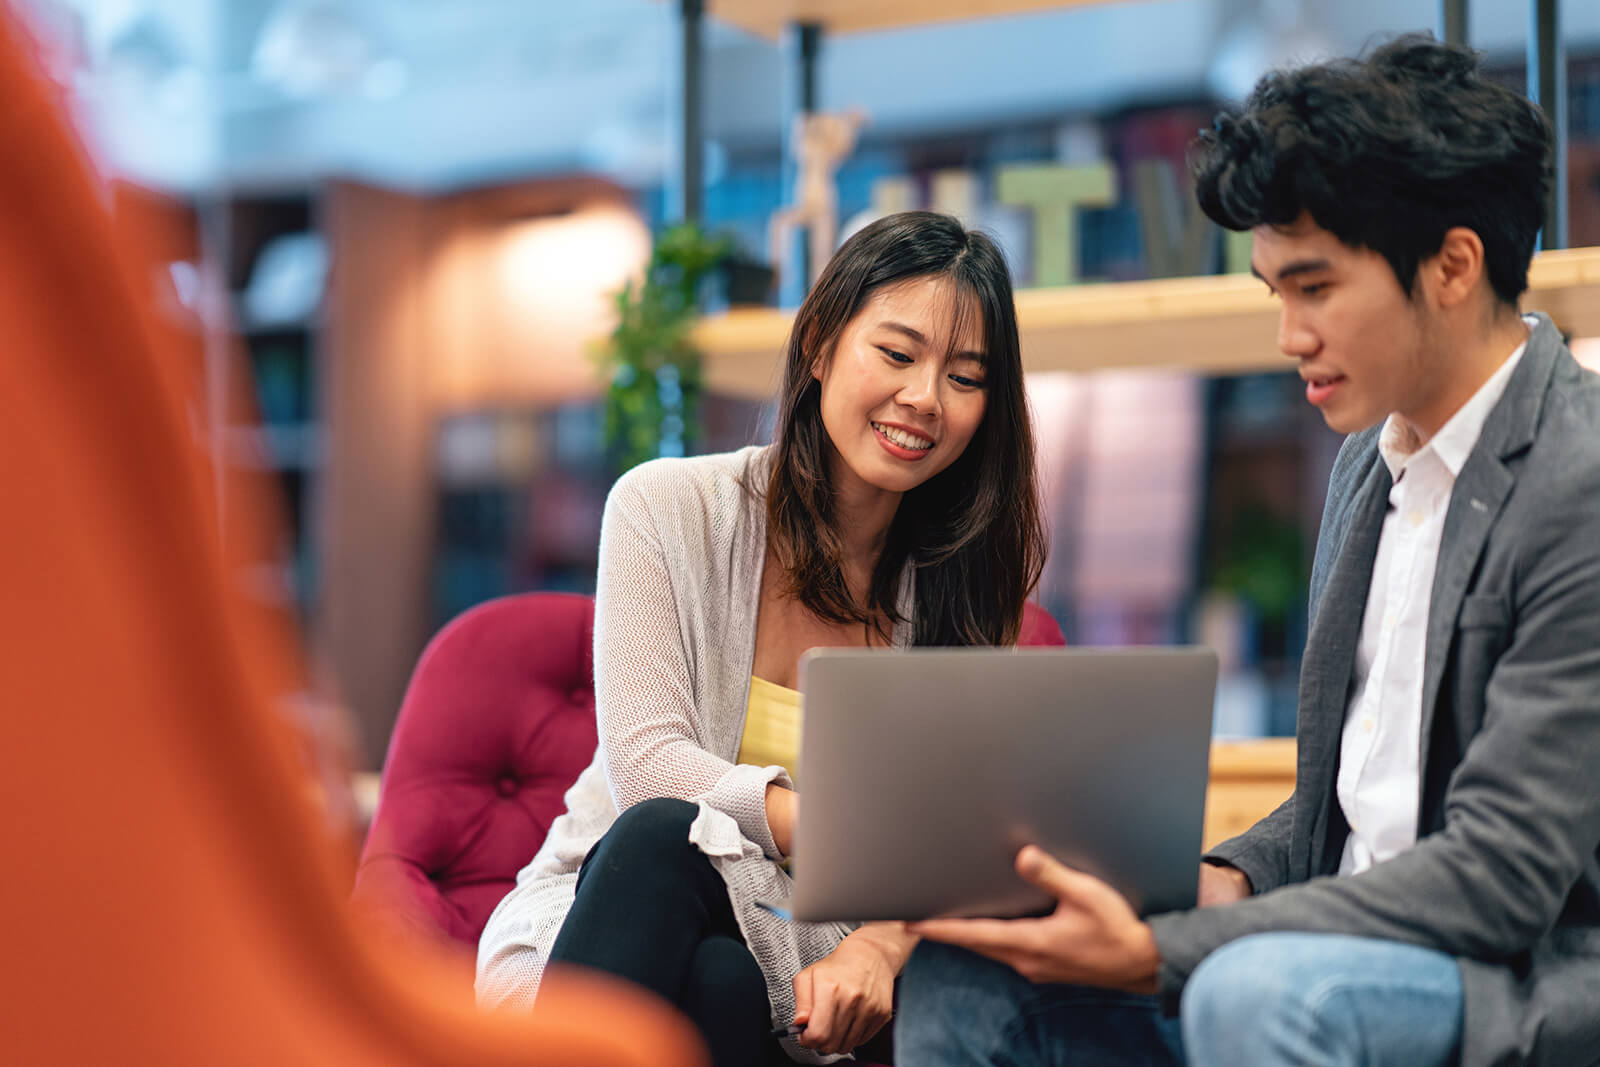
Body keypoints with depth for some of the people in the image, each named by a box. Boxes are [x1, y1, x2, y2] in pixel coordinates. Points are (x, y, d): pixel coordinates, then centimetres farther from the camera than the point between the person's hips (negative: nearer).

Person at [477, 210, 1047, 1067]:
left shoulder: (963, 584, 5)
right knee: (666, 834, -36)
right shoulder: (667, 508, -3)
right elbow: (646, 767, -13)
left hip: (796, 964, 0)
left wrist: (879, 944, -29)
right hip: (598, 904, 0)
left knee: (722, 985, -37)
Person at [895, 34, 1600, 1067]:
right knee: (963, 967, -2)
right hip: (1352, 955, 8)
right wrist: (1228, 880, -1)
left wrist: (1162, 955, -23)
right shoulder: (1372, 459, 13)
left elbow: (1503, 871, -22)